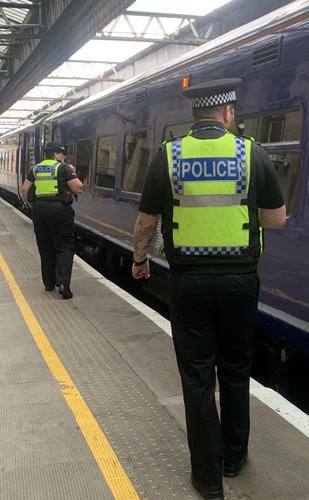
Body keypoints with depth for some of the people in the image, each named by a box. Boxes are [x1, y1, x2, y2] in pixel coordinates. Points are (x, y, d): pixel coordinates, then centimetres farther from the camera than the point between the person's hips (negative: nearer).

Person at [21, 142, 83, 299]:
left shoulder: (36, 169, 12)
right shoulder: (64, 168, -4)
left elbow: (24, 189, 11)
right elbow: (78, 189, -7)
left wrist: (32, 206, 19)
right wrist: (73, 173, 8)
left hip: (39, 210, 5)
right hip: (59, 210, -5)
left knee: (45, 248, 15)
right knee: (64, 248, -2)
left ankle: (49, 283, 21)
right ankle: (63, 283, -15)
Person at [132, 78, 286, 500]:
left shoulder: (168, 156, -4)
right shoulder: (252, 154, -5)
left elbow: (146, 221, 1)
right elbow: (278, 219, 1)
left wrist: (139, 259, 19)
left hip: (188, 280, 0)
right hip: (240, 279, 1)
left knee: (197, 376, 8)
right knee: (235, 371, 18)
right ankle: (234, 456, 34)